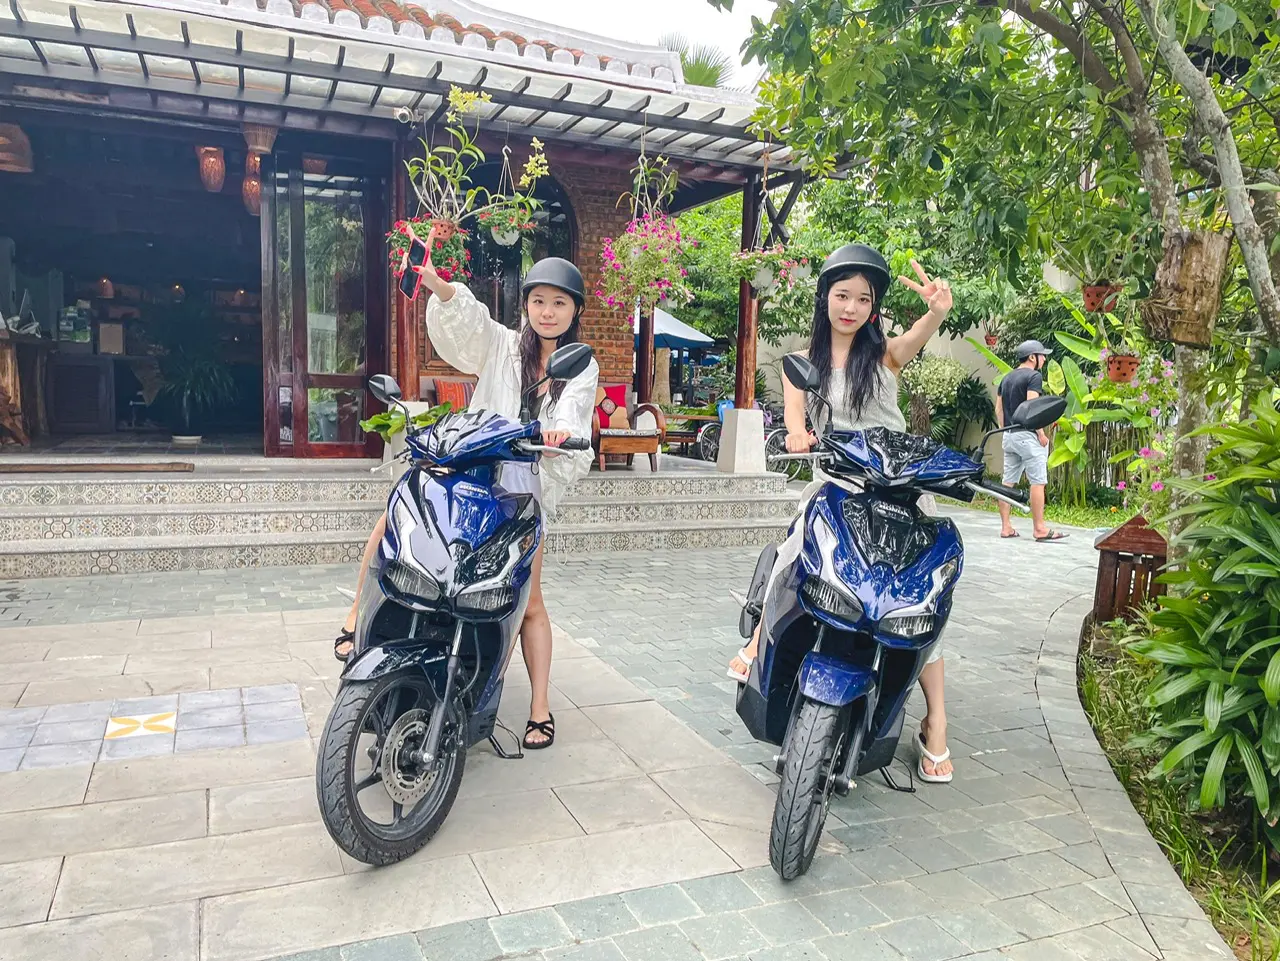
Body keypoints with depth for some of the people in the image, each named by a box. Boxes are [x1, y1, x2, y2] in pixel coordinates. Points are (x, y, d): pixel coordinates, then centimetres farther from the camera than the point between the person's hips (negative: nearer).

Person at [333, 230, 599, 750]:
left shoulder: (582, 370, 10)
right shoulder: (501, 345, 9)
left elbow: (573, 420, -9)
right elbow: (463, 319, -11)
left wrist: (561, 434, -33)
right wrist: (438, 284, -31)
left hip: (527, 489, -1)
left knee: (529, 604, 1)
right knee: (395, 515, -20)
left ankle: (540, 707, 12)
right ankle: (357, 616, -4)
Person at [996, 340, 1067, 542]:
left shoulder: (1007, 378, 16)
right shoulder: (1034, 376, -8)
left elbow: (998, 408, 16)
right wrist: (1041, 433, -15)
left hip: (1008, 436, 8)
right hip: (1027, 435, -8)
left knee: (1008, 482, 7)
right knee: (1037, 482, -4)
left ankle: (1006, 527, 8)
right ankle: (1040, 529, -3)